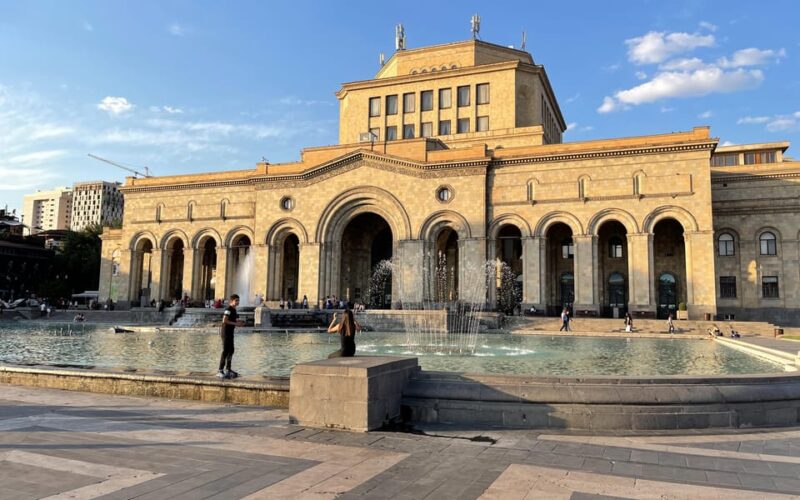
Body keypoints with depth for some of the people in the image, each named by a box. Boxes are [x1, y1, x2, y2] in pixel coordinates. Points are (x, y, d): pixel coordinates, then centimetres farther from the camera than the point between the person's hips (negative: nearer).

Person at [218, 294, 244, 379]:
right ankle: (220, 371, -7)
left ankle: (228, 369, 25)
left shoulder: (233, 310, 14)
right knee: (225, 351, -10)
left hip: (230, 332, 10)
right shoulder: (228, 309, -15)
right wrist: (236, 323, -21)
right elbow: (224, 321, -24)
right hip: (226, 331, -10)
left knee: (231, 350, 15)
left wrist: (239, 323, 6)